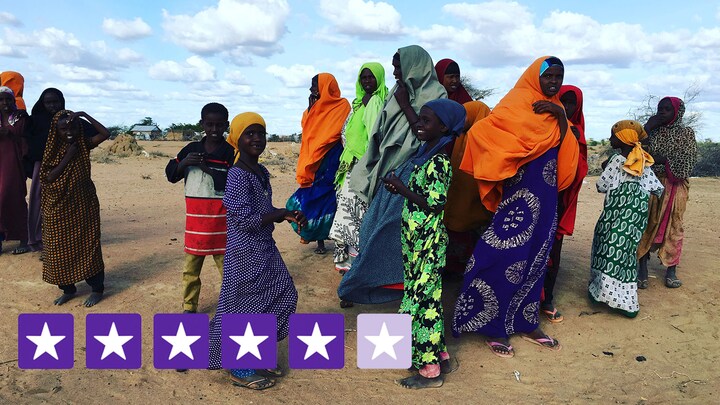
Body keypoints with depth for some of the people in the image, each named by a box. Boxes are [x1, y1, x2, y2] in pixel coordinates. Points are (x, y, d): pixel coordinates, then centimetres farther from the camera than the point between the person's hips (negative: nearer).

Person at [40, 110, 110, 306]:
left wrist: (84, 115, -17)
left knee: (87, 246, 3)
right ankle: (68, 289, 23)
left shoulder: (83, 145, -1)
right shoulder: (52, 150, -2)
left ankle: (97, 288, 14)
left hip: (84, 205, -1)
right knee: (61, 249, 6)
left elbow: (105, 134, -16)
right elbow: (48, 178, -12)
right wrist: (68, 157, -15)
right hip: (59, 208, 1)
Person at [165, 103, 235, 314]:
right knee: (190, 267, 12)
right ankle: (189, 308, 26)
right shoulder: (191, 149, 8)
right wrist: (183, 163, -13)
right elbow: (171, 175, 6)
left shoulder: (231, 152, -5)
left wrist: (208, 169, -20)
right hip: (194, 218, 4)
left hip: (221, 219, -4)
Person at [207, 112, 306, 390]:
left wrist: (289, 216, -3)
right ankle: (239, 370, 20)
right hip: (245, 252, -9)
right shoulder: (237, 176, -19)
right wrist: (283, 214, -16)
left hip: (264, 249, 9)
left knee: (282, 295, 16)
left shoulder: (261, 172, 8)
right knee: (244, 306, 2)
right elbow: (247, 219, -25)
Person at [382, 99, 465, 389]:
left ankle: (430, 371, 11)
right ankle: (439, 355, 31)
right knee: (426, 298, 17)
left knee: (423, 299, -2)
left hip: (429, 242, -9)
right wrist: (401, 189, 1)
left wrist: (402, 189, -15)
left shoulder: (439, 162, -18)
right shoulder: (425, 154, 10)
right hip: (416, 238, 9)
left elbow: (434, 204, -21)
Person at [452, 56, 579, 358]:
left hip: (545, 195, 8)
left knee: (535, 256, 12)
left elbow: (565, 154, 6)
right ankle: (492, 326, 3)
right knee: (507, 255, -8)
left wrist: (561, 117, -8)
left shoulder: (554, 108, 17)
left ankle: (526, 322, 23)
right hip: (520, 193, -8)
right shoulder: (518, 102, -5)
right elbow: (483, 130, -20)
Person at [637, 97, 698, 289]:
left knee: (672, 226, 3)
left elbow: (688, 162, -7)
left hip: (674, 186, -2)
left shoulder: (686, 133, 3)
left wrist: (663, 160, -16)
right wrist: (647, 127, -7)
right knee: (646, 225, -2)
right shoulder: (652, 130, 10)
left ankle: (671, 271, 14)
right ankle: (642, 270, 2)